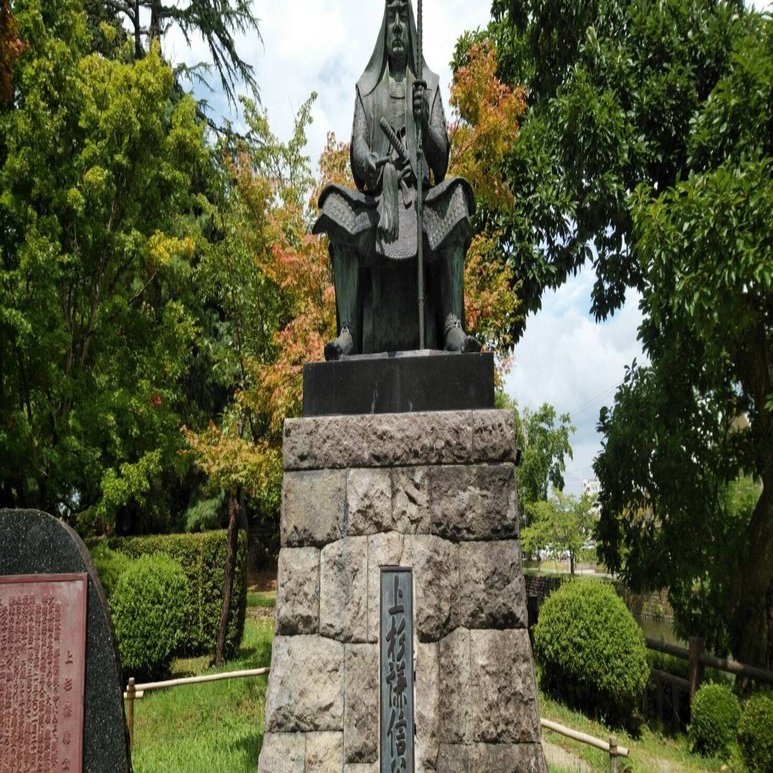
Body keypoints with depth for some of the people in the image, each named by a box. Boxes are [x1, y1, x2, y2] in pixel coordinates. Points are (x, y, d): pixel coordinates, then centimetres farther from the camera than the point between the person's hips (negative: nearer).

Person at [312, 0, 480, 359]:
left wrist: (424, 121, -16)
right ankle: (347, 332, -35)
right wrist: (377, 168, -22)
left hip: (421, 194, 0)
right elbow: (357, 146, 2)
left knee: (456, 196, -32)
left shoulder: (428, 85, 17)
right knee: (337, 206, -30)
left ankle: (453, 326, -39)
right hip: (376, 195, 0)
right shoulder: (367, 87, 17)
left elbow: (441, 153, 6)